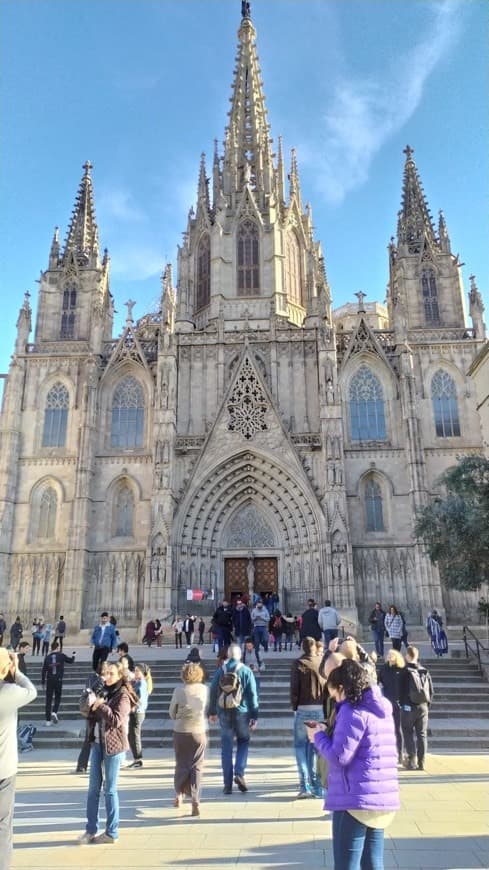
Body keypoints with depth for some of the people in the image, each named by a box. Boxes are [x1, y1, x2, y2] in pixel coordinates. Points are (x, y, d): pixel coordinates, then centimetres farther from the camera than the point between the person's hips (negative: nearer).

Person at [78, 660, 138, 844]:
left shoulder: (123, 696, -10)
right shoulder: (104, 692, 9)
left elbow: (117, 720, -21)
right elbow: (92, 716, 14)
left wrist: (100, 705, -18)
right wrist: (92, 706, -7)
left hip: (113, 746, -6)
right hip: (97, 743, 6)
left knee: (109, 789, 4)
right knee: (93, 788, 10)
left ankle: (111, 833, 16)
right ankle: (91, 830, 22)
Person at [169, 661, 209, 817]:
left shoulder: (179, 690, -12)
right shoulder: (205, 689, -7)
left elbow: (172, 712, -1)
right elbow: (206, 709, 3)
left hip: (181, 732, 0)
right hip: (199, 732, 0)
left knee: (181, 765, 18)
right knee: (197, 766, 8)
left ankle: (179, 795, 29)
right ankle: (195, 801, 0)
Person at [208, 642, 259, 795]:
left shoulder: (220, 670, 0)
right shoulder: (246, 671, -5)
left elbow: (213, 692, 4)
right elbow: (253, 695, -6)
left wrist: (212, 712, 14)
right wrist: (254, 716, -2)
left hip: (224, 713, 1)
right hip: (242, 713, -1)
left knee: (226, 747, 8)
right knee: (243, 742, 18)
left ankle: (227, 784, 10)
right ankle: (239, 773, 1)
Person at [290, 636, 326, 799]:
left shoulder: (298, 664, -7)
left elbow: (294, 688, -9)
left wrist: (294, 707, 2)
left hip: (303, 709, -3)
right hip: (321, 709, 3)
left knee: (300, 745, 8)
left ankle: (305, 785, 0)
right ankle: (317, 785, 15)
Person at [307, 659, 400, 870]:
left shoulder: (352, 711, -14)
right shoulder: (381, 709, 13)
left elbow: (339, 757, -16)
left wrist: (319, 736, -1)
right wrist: (329, 734, 11)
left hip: (356, 800, -8)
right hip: (382, 799, 8)